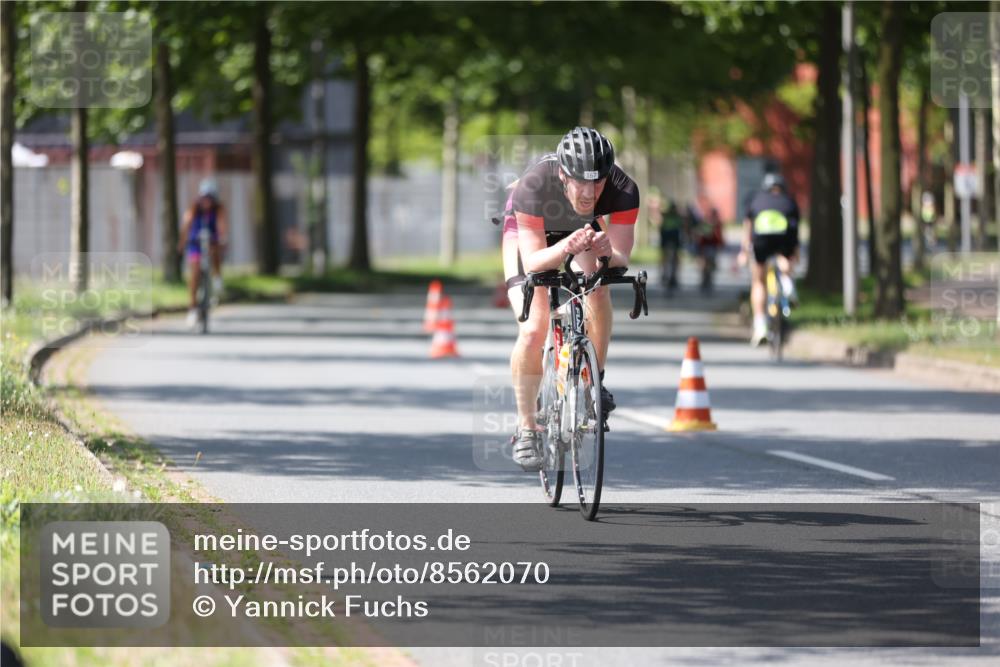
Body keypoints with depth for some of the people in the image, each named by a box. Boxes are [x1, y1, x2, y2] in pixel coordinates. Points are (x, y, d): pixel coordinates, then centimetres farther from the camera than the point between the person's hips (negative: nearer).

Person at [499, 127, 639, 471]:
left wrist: (607, 251, -54)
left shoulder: (623, 190, -35)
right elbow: (532, 262, -39)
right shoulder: (533, 186, -40)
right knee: (533, 330, -19)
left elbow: (622, 260, -31)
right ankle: (526, 429, -4)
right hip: (528, 230, -2)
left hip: (584, 229, 2)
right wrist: (565, 248, -59)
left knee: (597, 288, -29)